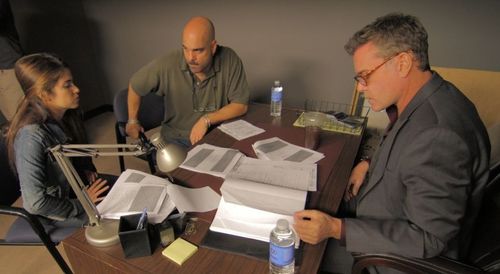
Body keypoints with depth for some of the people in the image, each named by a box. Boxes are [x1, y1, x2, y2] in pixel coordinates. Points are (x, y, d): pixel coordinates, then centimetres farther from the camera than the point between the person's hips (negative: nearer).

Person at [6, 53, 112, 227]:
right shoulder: (32, 136, -32)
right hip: (56, 210, -7)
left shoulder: (69, 114, -9)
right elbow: (35, 203, -30)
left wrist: (87, 170, -4)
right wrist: (82, 204, -20)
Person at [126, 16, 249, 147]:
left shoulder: (230, 60, -16)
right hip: (177, 139, 0)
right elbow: (135, 86, 3)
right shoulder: (167, 65, -16)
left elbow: (241, 105, -11)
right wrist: (132, 121, 14)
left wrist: (207, 120, -21)